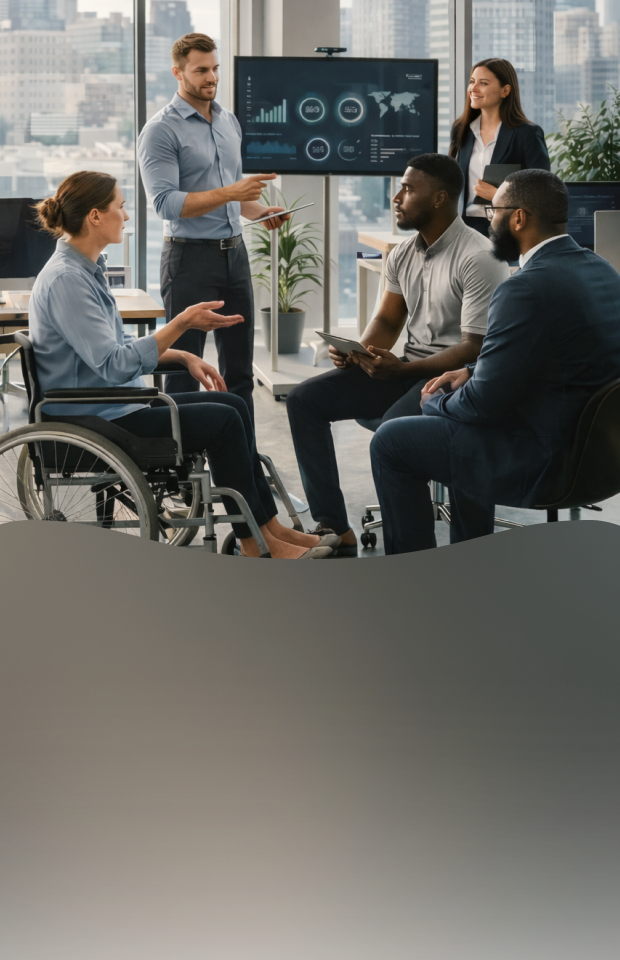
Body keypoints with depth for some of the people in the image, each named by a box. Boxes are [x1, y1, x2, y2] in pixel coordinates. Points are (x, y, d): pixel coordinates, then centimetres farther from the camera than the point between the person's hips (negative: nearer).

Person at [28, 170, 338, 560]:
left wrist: (183, 356, 10)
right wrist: (182, 324, -28)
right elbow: (112, 365, -27)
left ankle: (269, 526, 8)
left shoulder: (86, 269, 11)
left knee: (234, 406, 6)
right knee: (222, 421, -13)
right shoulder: (65, 279, -22)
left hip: (113, 405, 10)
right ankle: (254, 544, -3)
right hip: (88, 421, -10)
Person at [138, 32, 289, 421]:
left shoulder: (229, 122, 14)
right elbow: (166, 202, -19)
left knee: (239, 366, 11)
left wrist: (261, 210, 3)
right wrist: (230, 193, -24)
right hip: (191, 256, -7)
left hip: (234, 252, 7)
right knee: (185, 370, -2)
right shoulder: (161, 131, -10)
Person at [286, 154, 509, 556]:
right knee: (304, 399, -2)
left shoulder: (478, 259, -17)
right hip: (409, 368, 9)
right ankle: (334, 528, -3)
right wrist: (358, 354, -7)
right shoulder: (402, 255, 9)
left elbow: (476, 349, -20)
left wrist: (400, 369, -26)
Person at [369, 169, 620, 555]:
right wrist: (473, 372, 13)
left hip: (548, 463, -10)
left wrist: (436, 403, 1)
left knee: (390, 442, 4)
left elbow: (485, 403, -19)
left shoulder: (527, 289, -25)